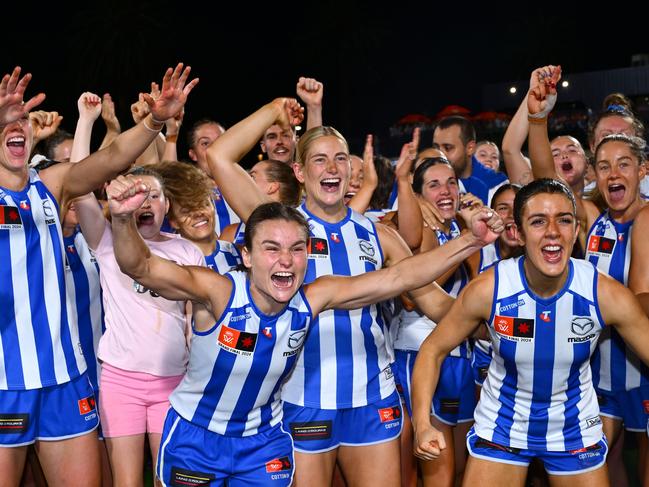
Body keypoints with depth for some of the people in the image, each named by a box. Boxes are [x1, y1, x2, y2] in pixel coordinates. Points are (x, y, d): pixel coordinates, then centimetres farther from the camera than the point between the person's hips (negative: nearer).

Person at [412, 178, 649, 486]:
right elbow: (433, 349, -12)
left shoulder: (608, 295, -22)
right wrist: (422, 424, -25)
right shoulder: (486, 290, -22)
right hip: (501, 426, -1)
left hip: (576, 429, 1)